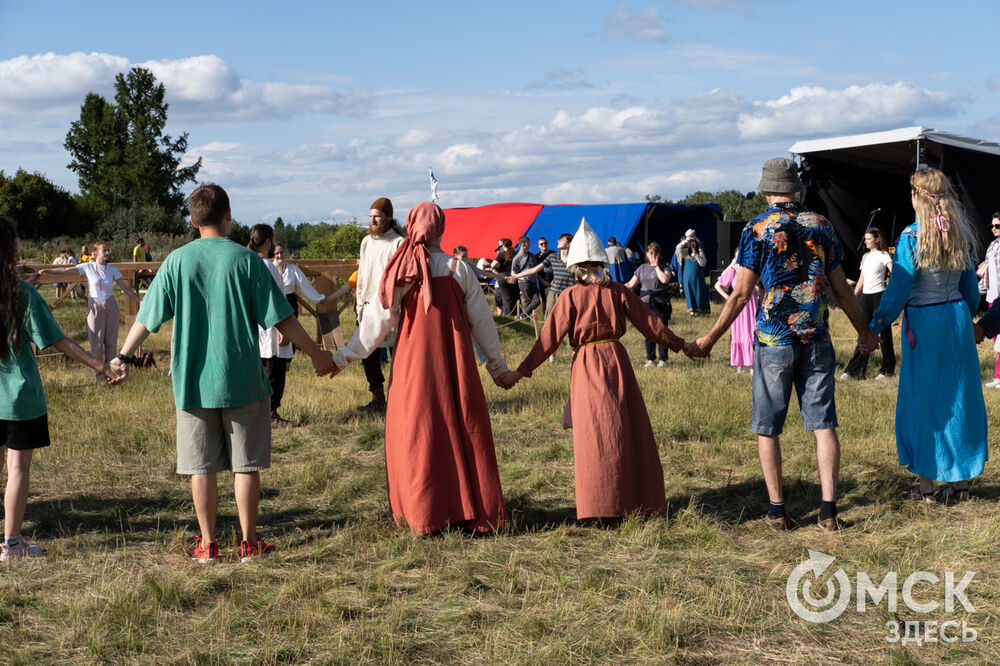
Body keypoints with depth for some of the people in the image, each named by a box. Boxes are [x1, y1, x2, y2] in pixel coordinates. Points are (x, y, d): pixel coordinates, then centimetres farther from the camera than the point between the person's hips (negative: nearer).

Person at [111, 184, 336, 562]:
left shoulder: (177, 261, 0)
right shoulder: (245, 260, -6)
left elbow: (147, 318, 4)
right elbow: (281, 319, -5)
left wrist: (122, 355, 19)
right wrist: (317, 354, 5)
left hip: (192, 382, 2)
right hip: (242, 381, -1)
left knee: (201, 466, 9)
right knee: (246, 463, 7)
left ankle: (207, 543, 15)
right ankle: (249, 542, 13)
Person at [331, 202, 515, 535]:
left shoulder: (401, 272, -3)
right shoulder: (459, 269, -1)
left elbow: (376, 319, -3)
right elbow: (482, 321, 4)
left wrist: (343, 357, 6)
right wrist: (498, 366, 14)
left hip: (414, 364, 0)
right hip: (455, 365, 0)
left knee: (417, 436, 7)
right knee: (464, 432, 7)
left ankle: (424, 516, 10)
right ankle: (474, 511, 12)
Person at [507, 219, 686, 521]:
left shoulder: (571, 296, -5)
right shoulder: (619, 291, 3)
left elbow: (550, 337, -6)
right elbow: (650, 323, 9)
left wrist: (523, 370, -2)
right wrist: (678, 344, 22)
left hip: (587, 364, -3)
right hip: (617, 360, 3)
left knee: (594, 435, 1)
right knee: (630, 429, 9)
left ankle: (601, 507, 1)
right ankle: (639, 500, 16)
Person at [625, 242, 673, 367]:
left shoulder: (664, 268, 2)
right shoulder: (642, 268, 12)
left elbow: (664, 279, -19)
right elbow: (631, 284, 11)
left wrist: (656, 266, -10)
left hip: (660, 304, -3)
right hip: (645, 304, 3)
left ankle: (663, 359, 5)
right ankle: (650, 359, 14)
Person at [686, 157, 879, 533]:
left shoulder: (757, 229, -3)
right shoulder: (821, 226, 7)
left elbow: (741, 293, -6)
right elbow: (841, 290, 11)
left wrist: (709, 340, 2)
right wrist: (864, 333, 24)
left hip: (773, 340, -3)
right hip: (816, 340, 3)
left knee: (767, 427, 8)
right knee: (823, 423, 5)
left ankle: (777, 510, 9)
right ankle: (828, 510, 2)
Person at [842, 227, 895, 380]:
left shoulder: (883, 255, -3)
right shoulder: (865, 256, 16)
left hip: (879, 296, -6)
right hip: (865, 296, 6)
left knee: (884, 333, 1)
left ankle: (887, 370, 9)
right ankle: (853, 371, 2)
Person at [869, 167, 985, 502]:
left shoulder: (911, 237, -13)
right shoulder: (962, 234, 4)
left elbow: (899, 289, -16)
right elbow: (970, 286, 11)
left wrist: (876, 326, -12)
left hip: (925, 323, -5)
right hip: (957, 318, 5)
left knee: (923, 401, 4)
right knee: (960, 397, 13)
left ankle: (926, 484, 7)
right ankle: (961, 479, 20)